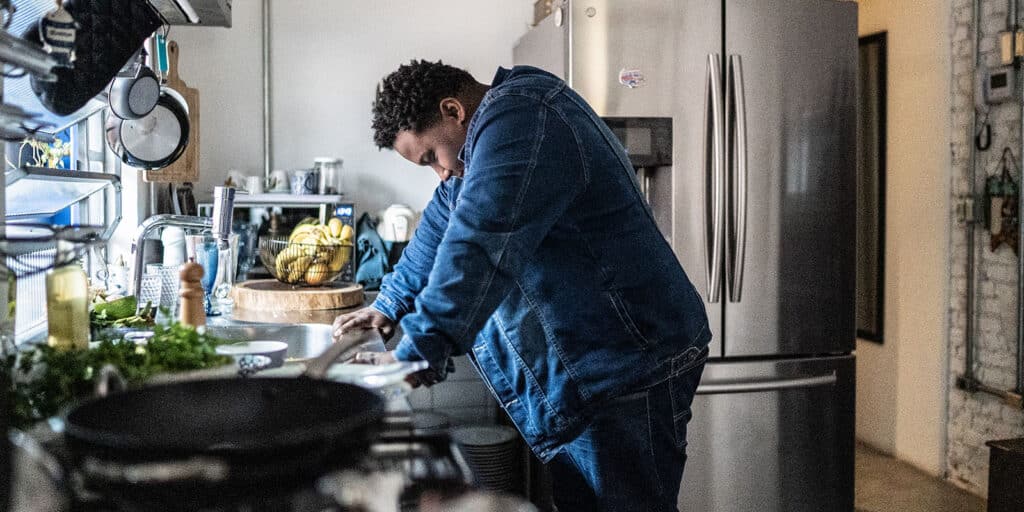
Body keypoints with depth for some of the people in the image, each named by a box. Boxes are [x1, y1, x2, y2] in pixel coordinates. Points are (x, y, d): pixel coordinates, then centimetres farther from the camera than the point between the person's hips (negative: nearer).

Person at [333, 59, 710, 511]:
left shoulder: (518, 120, -20)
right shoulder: (489, 135, 14)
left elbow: (479, 247, -31)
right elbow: (442, 225, 24)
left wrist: (417, 354, -32)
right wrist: (390, 305, 24)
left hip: (629, 368, -10)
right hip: (579, 373, 10)